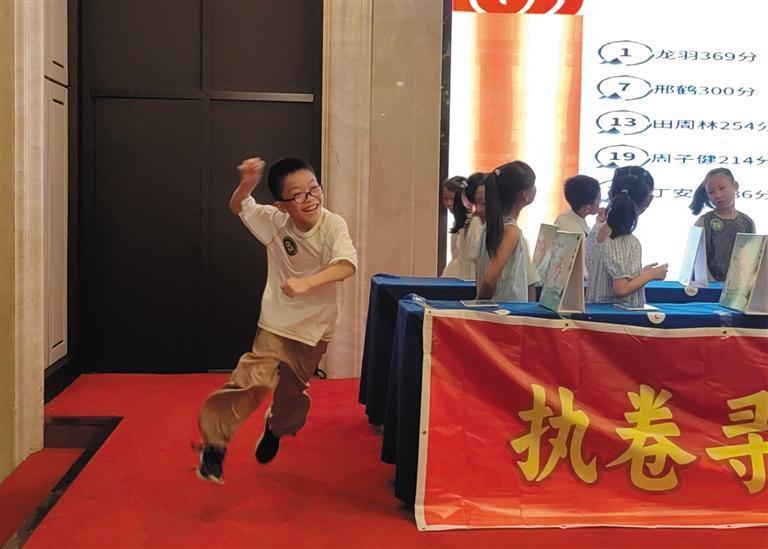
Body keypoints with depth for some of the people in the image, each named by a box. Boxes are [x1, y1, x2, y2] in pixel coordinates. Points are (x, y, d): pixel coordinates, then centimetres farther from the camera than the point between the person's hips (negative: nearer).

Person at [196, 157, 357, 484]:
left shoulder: (333, 226, -20)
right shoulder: (275, 221, -15)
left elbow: (347, 265, -34)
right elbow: (238, 208, -4)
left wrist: (306, 283, -49)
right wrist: (246, 185, -26)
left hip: (315, 328, 1)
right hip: (276, 322, -1)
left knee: (293, 393, 18)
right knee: (256, 381, -20)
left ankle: (275, 428, 52)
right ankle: (214, 444, -3)